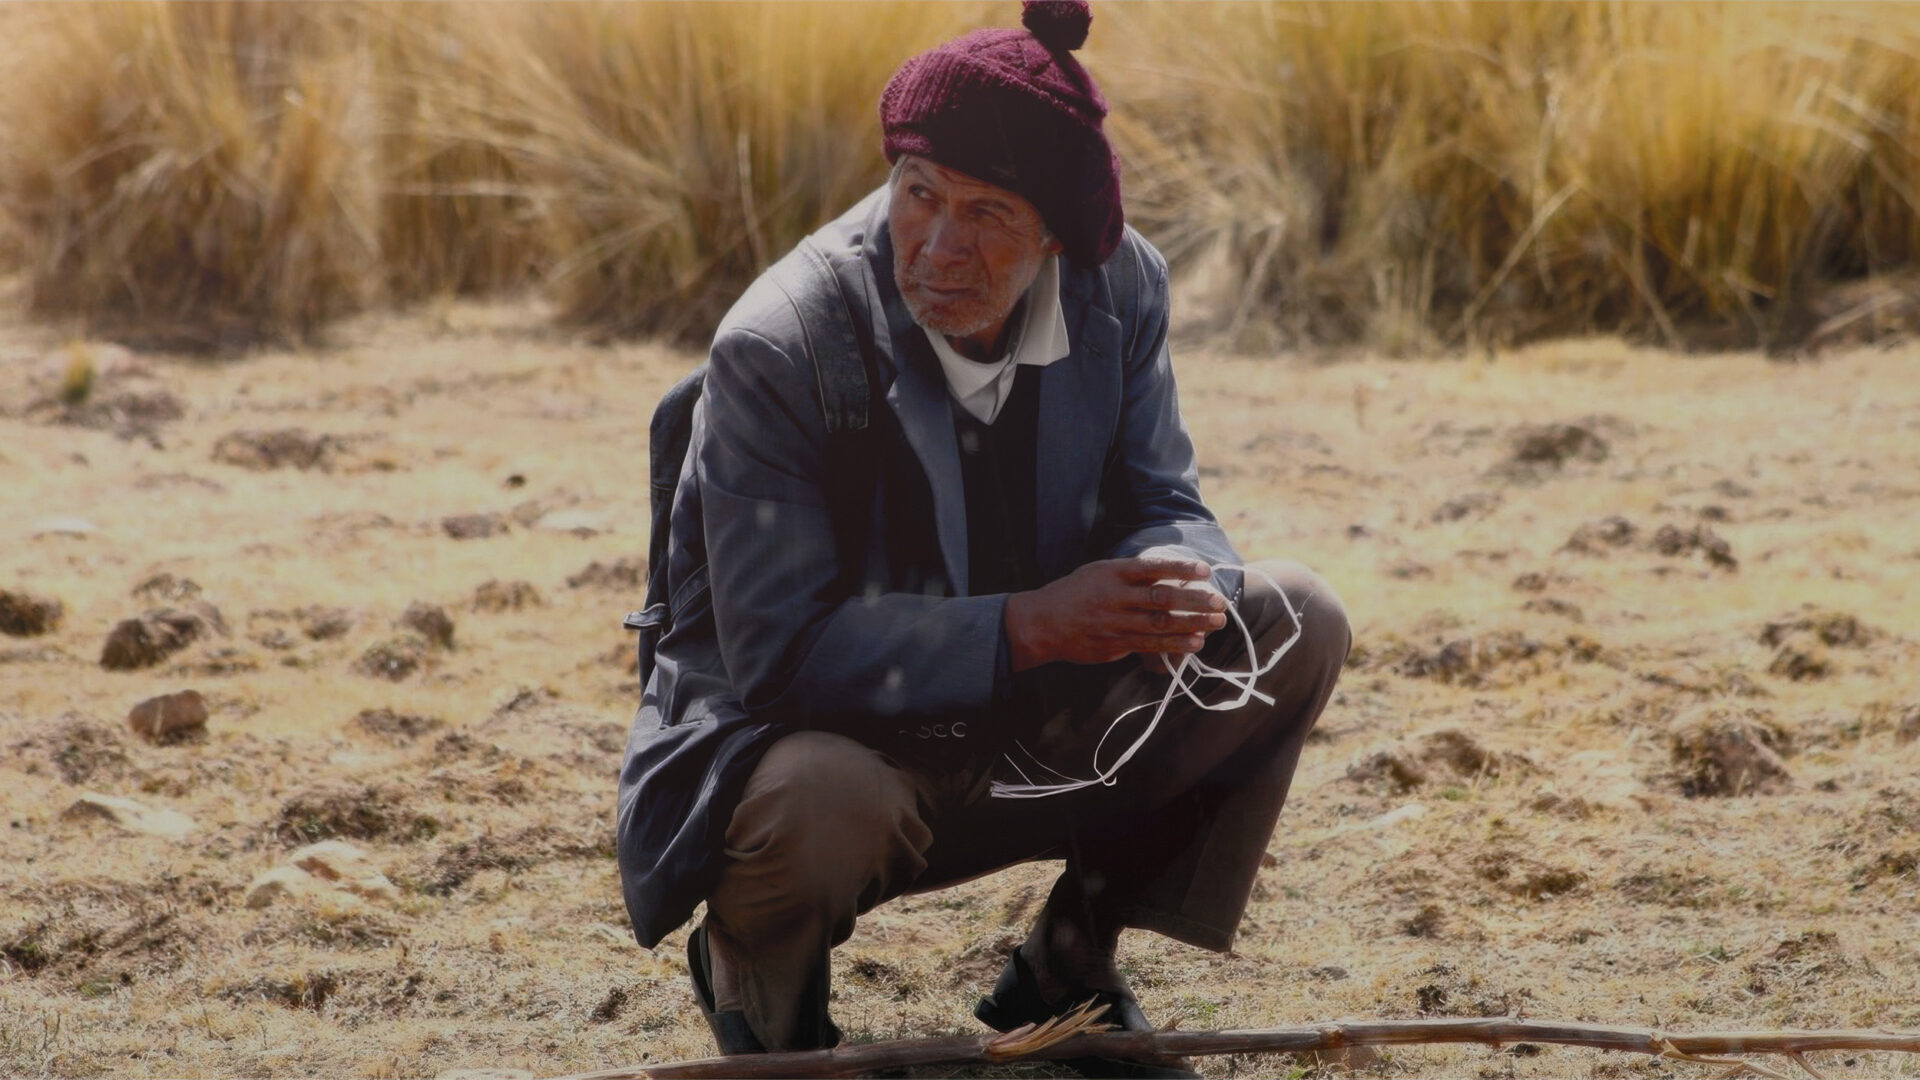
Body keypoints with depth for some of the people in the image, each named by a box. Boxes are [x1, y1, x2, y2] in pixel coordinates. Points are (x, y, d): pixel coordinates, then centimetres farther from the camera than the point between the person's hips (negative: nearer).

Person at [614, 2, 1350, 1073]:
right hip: (808, 734, -6)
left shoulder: (1119, 286, -9)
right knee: (825, 804, -41)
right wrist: (1028, 624, -38)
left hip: (1034, 726, 6)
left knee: (1297, 623, -7)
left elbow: (1164, 504, 0)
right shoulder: (775, 351, -25)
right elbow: (778, 651, -28)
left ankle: (1069, 963, 7)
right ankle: (747, 963, 0)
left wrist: (1172, 587, -28)